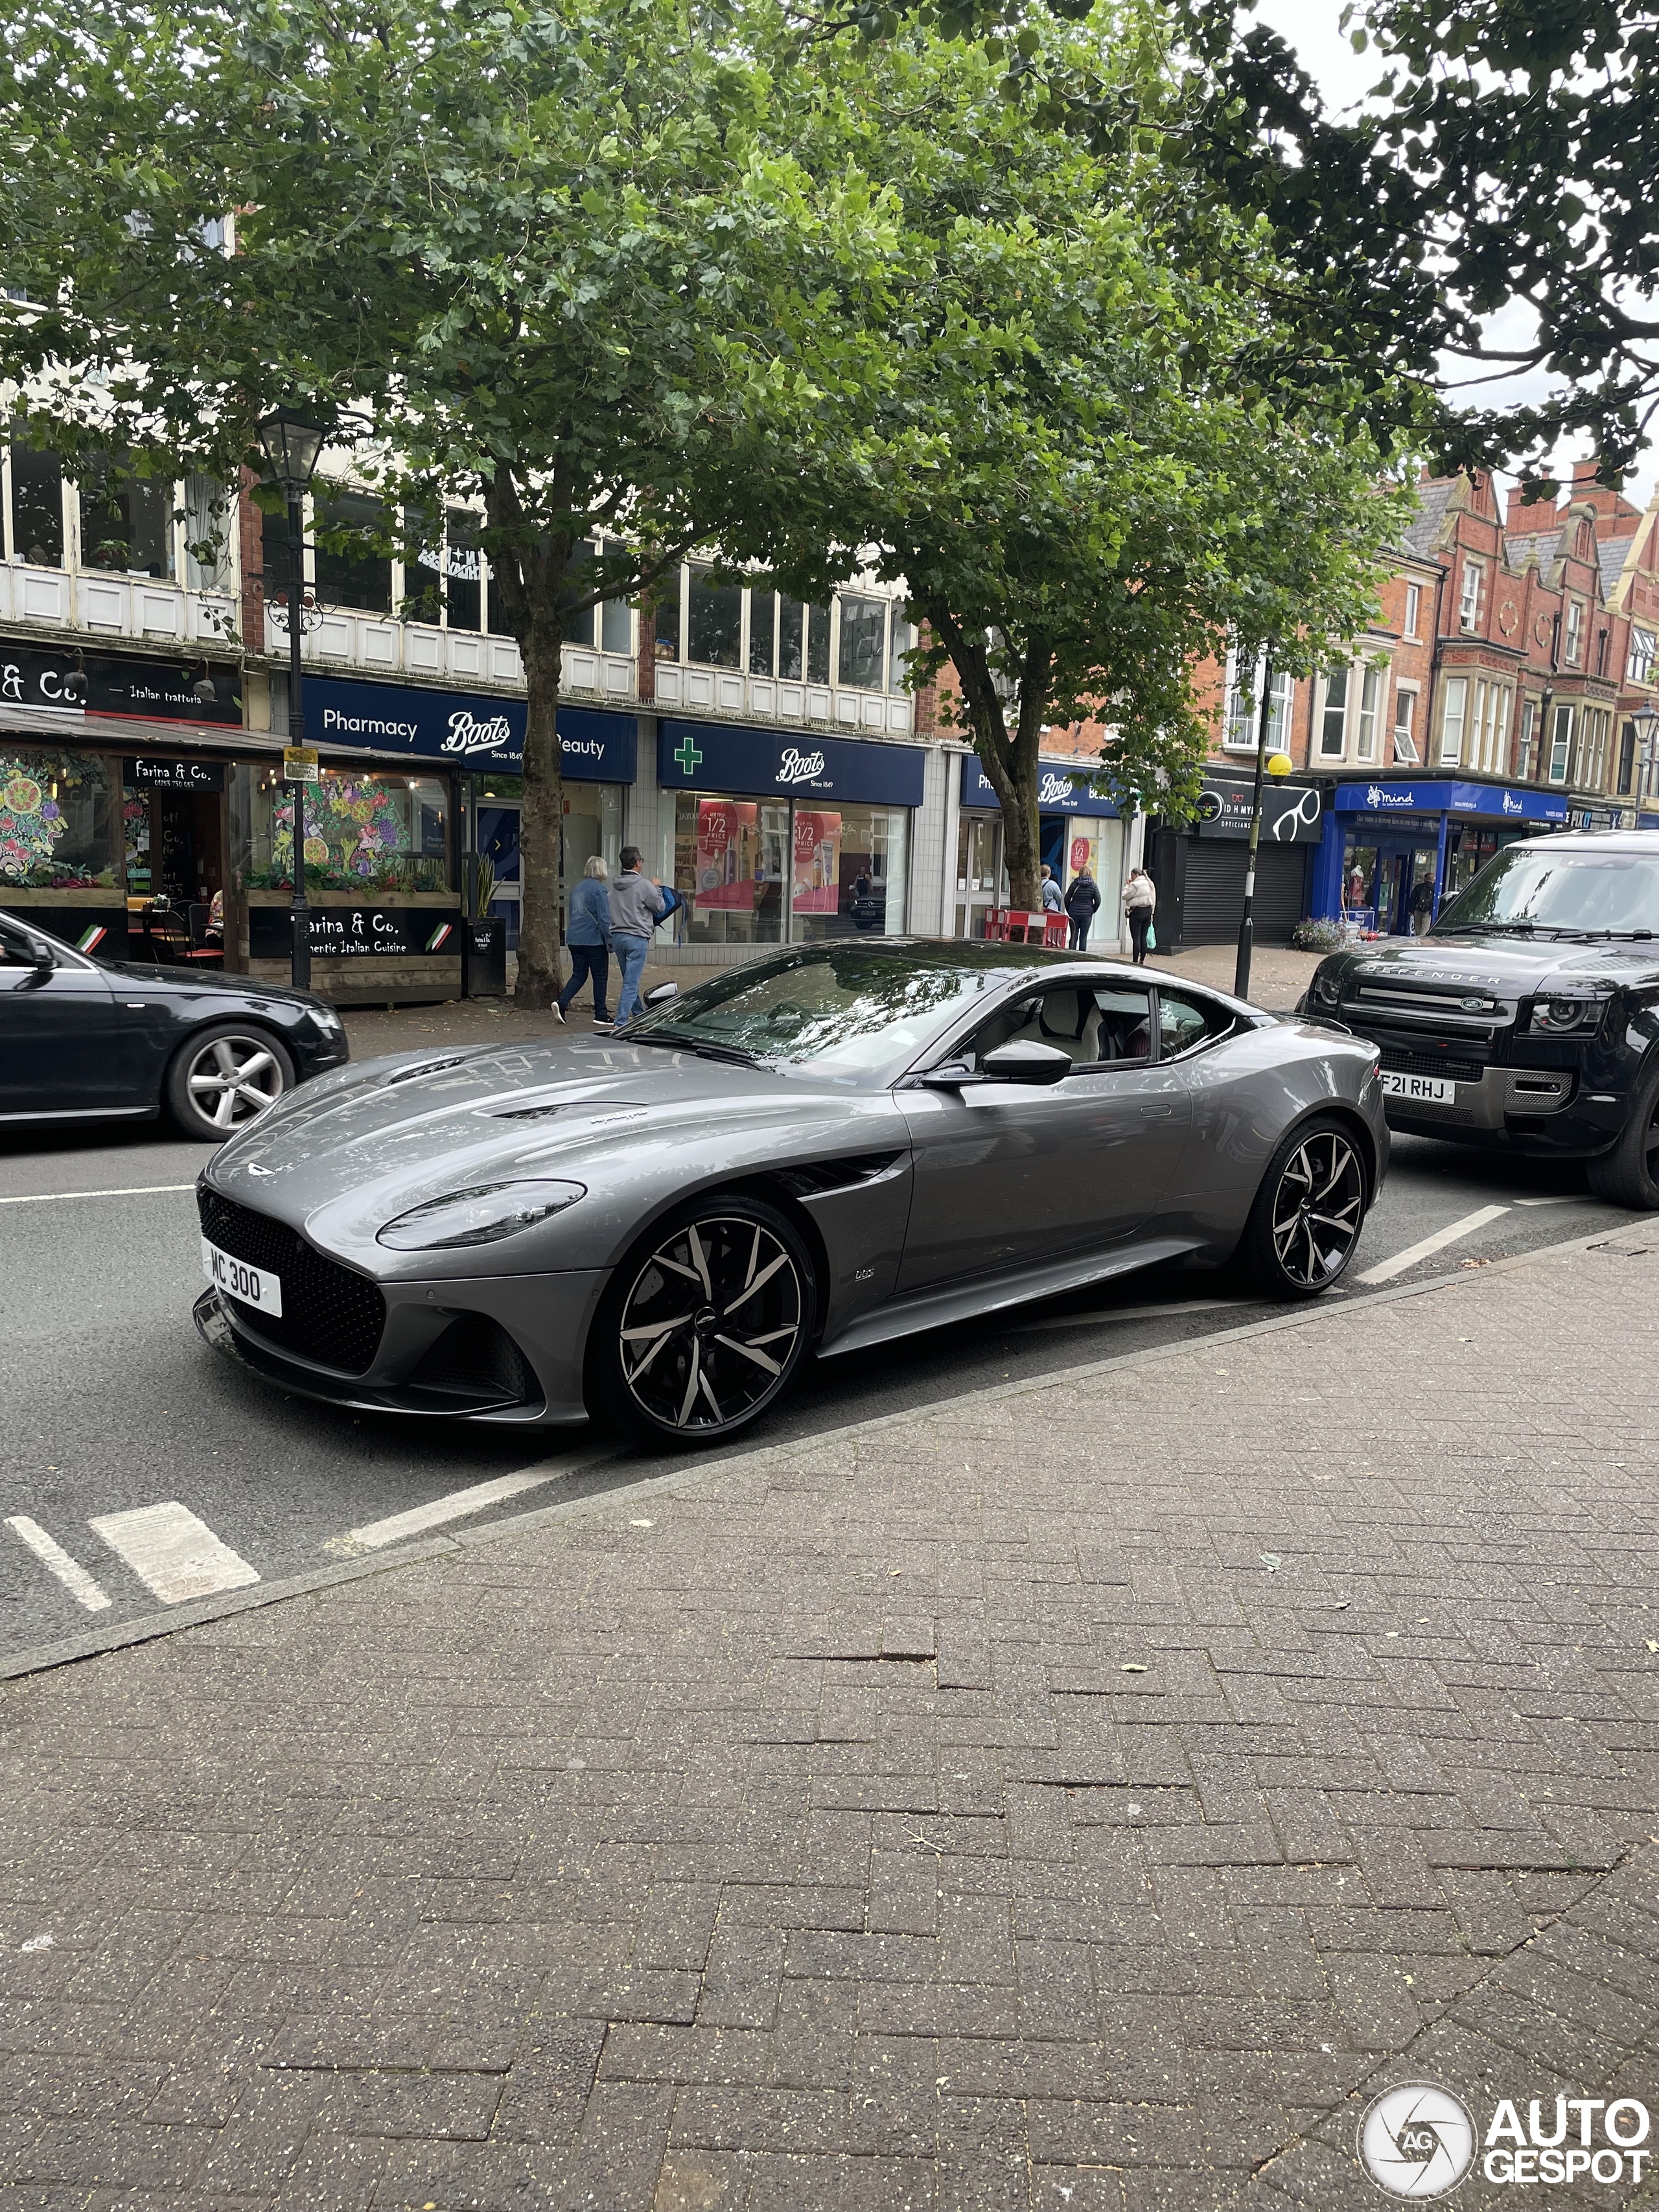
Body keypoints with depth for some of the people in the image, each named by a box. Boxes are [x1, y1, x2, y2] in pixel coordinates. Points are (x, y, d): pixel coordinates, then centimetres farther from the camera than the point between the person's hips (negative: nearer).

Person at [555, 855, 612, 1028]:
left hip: (575, 940, 7)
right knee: (600, 977, 3)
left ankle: (561, 1002, -6)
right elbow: (604, 918, -16)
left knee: (579, 975, 13)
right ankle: (600, 1015, 8)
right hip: (594, 940, -7)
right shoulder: (600, 889, -11)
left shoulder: (577, 889, 13)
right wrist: (609, 941, -11)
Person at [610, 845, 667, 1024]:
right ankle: (620, 1023, -13)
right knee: (631, 983, -6)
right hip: (637, 937, -7)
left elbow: (612, 911, 11)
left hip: (617, 936, 7)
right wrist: (657, 888, 12)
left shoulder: (615, 885, 6)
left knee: (630, 980, 20)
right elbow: (661, 908, -2)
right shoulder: (644, 885, -12)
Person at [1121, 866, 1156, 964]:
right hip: (1148, 911, 8)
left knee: (1136, 938, -6)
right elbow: (1154, 900, 14)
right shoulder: (1150, 884, 12)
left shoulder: (1135, 885, -13)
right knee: (1143, 937, 13)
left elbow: (1125, 896, -11)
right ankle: (1142, 960, 17)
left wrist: (1127, 885, 1)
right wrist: (1151, 913, 18)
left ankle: (1135, 962, -6)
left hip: (1137, 912, -8)